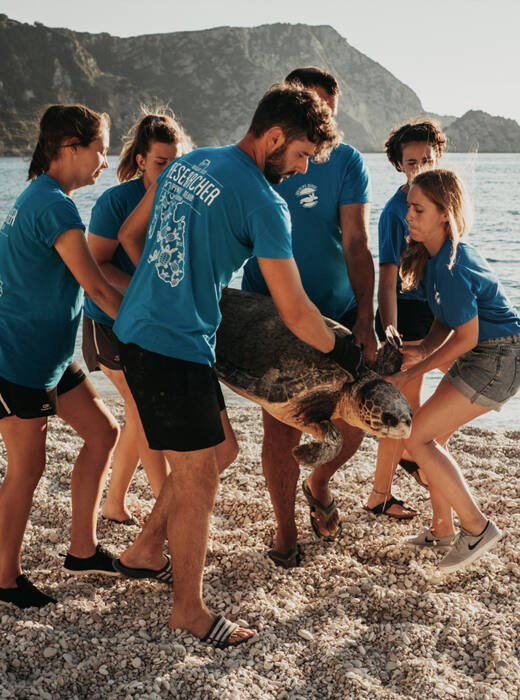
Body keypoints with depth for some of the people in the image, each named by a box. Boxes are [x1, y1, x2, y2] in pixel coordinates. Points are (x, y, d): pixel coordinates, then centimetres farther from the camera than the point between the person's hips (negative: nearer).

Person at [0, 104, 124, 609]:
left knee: (102, 432, 11)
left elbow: (74, 278, 16)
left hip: (48, 354, 10)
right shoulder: (54, 204, -20)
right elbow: (97, 288, -21)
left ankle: (82, 549, 21)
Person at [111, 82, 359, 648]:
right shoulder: (263, 203, -15)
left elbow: (130, 234, 21)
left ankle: (145, 552, 32)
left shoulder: (188, 162, 11)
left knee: (219, 447, 21)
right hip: (175, 347, -9)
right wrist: (343, 352, 6)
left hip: (139, 328, 9)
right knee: (198, 478, 3)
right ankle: (189, 609, 18)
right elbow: (295, 313, -12)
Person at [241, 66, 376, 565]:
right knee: (281, 428, -4)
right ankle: (285, 528, 20)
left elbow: (356, 244, -11)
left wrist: (365, 318, -21)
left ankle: (318, 485, 34)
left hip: (336, 314, 1)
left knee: (351, 422, 0)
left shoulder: (345, 163, -4)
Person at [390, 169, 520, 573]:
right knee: (433, 437, 13)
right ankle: (443, 531, 24)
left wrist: (413, 373, -11)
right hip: (485, 357, 10)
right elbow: (445, 321, 11)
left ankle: (477, 528, -2)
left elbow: (465, 338, -19)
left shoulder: (451, 267, -24)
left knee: (417, 437, -10)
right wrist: (425, 350, -6)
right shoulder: (436, 255, 6)